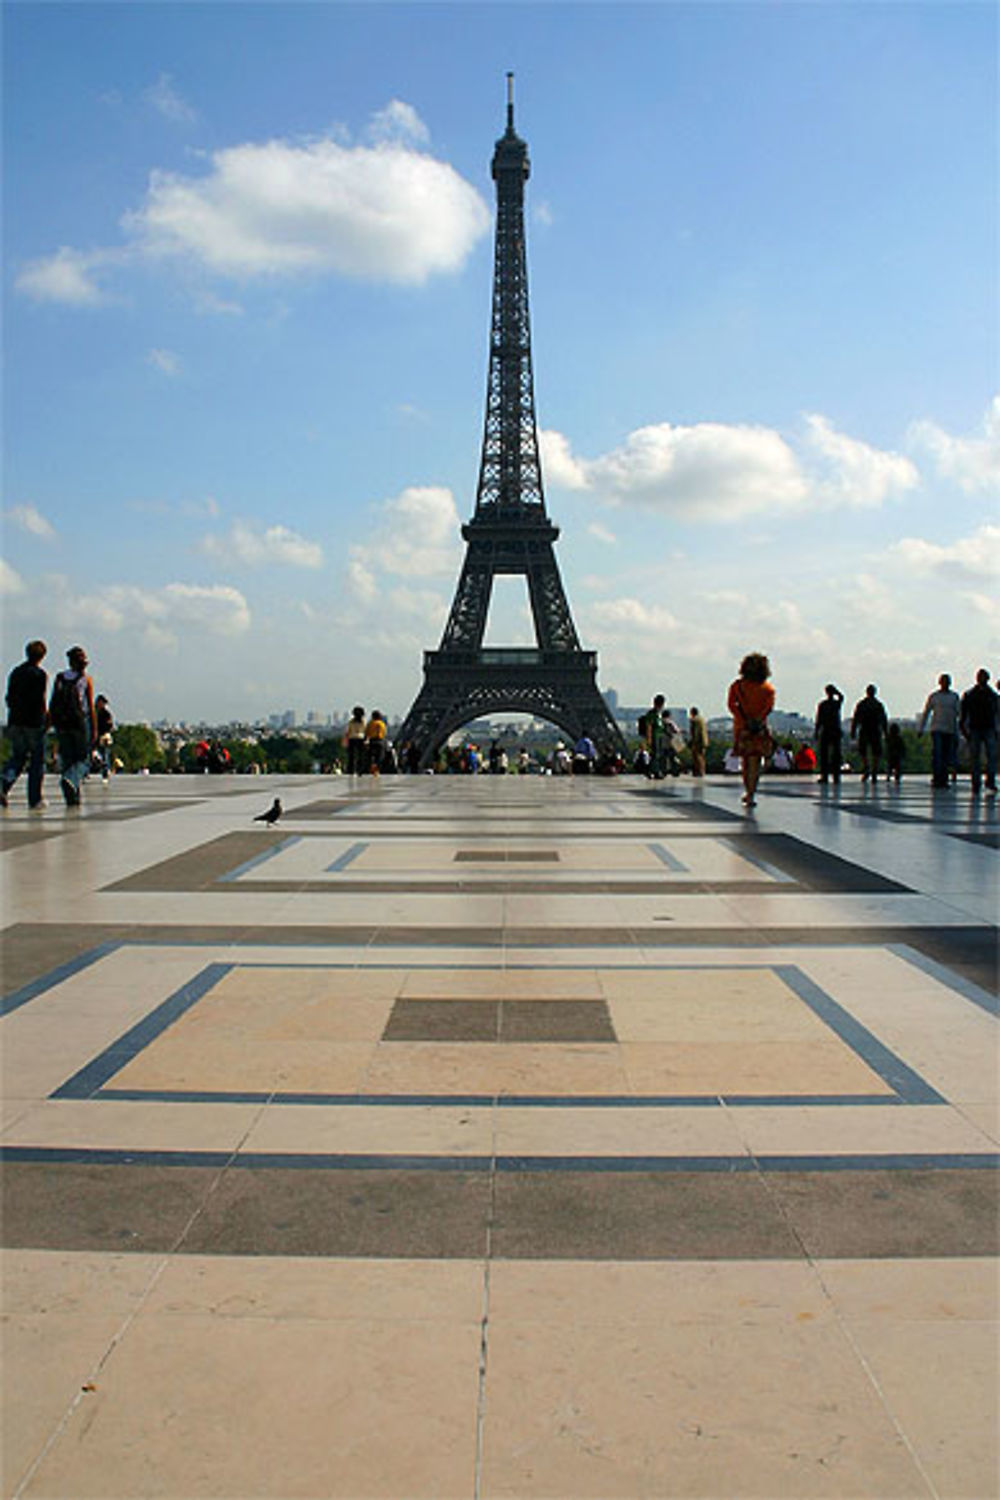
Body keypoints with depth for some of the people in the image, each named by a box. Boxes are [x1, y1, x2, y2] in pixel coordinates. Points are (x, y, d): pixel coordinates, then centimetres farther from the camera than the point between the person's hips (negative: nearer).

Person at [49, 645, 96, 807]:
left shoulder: (59, 678, 6)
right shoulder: (86, 680, -3)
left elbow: (52, 704, 4)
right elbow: (91, 707, -5)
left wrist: (51, 723, 11)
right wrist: (95, 729, -2)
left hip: (62, 725, 3)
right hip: (81, 723, -3)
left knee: (67, 760, 9)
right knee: (84, 760, 5)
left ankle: (73, 798, 5)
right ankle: (70, 779, -24)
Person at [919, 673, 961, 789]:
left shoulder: (954, 696, 12)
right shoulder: (933, 696, 6)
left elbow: (959, 712, 8)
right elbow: (925, 713, 9)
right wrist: (920, 729, 6)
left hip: (950, 731, 2)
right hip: (937, 729, -2)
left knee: (947, 756, 2)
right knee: (936, 754, -13)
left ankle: (944, 779, 7)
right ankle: (935, 779, -12)